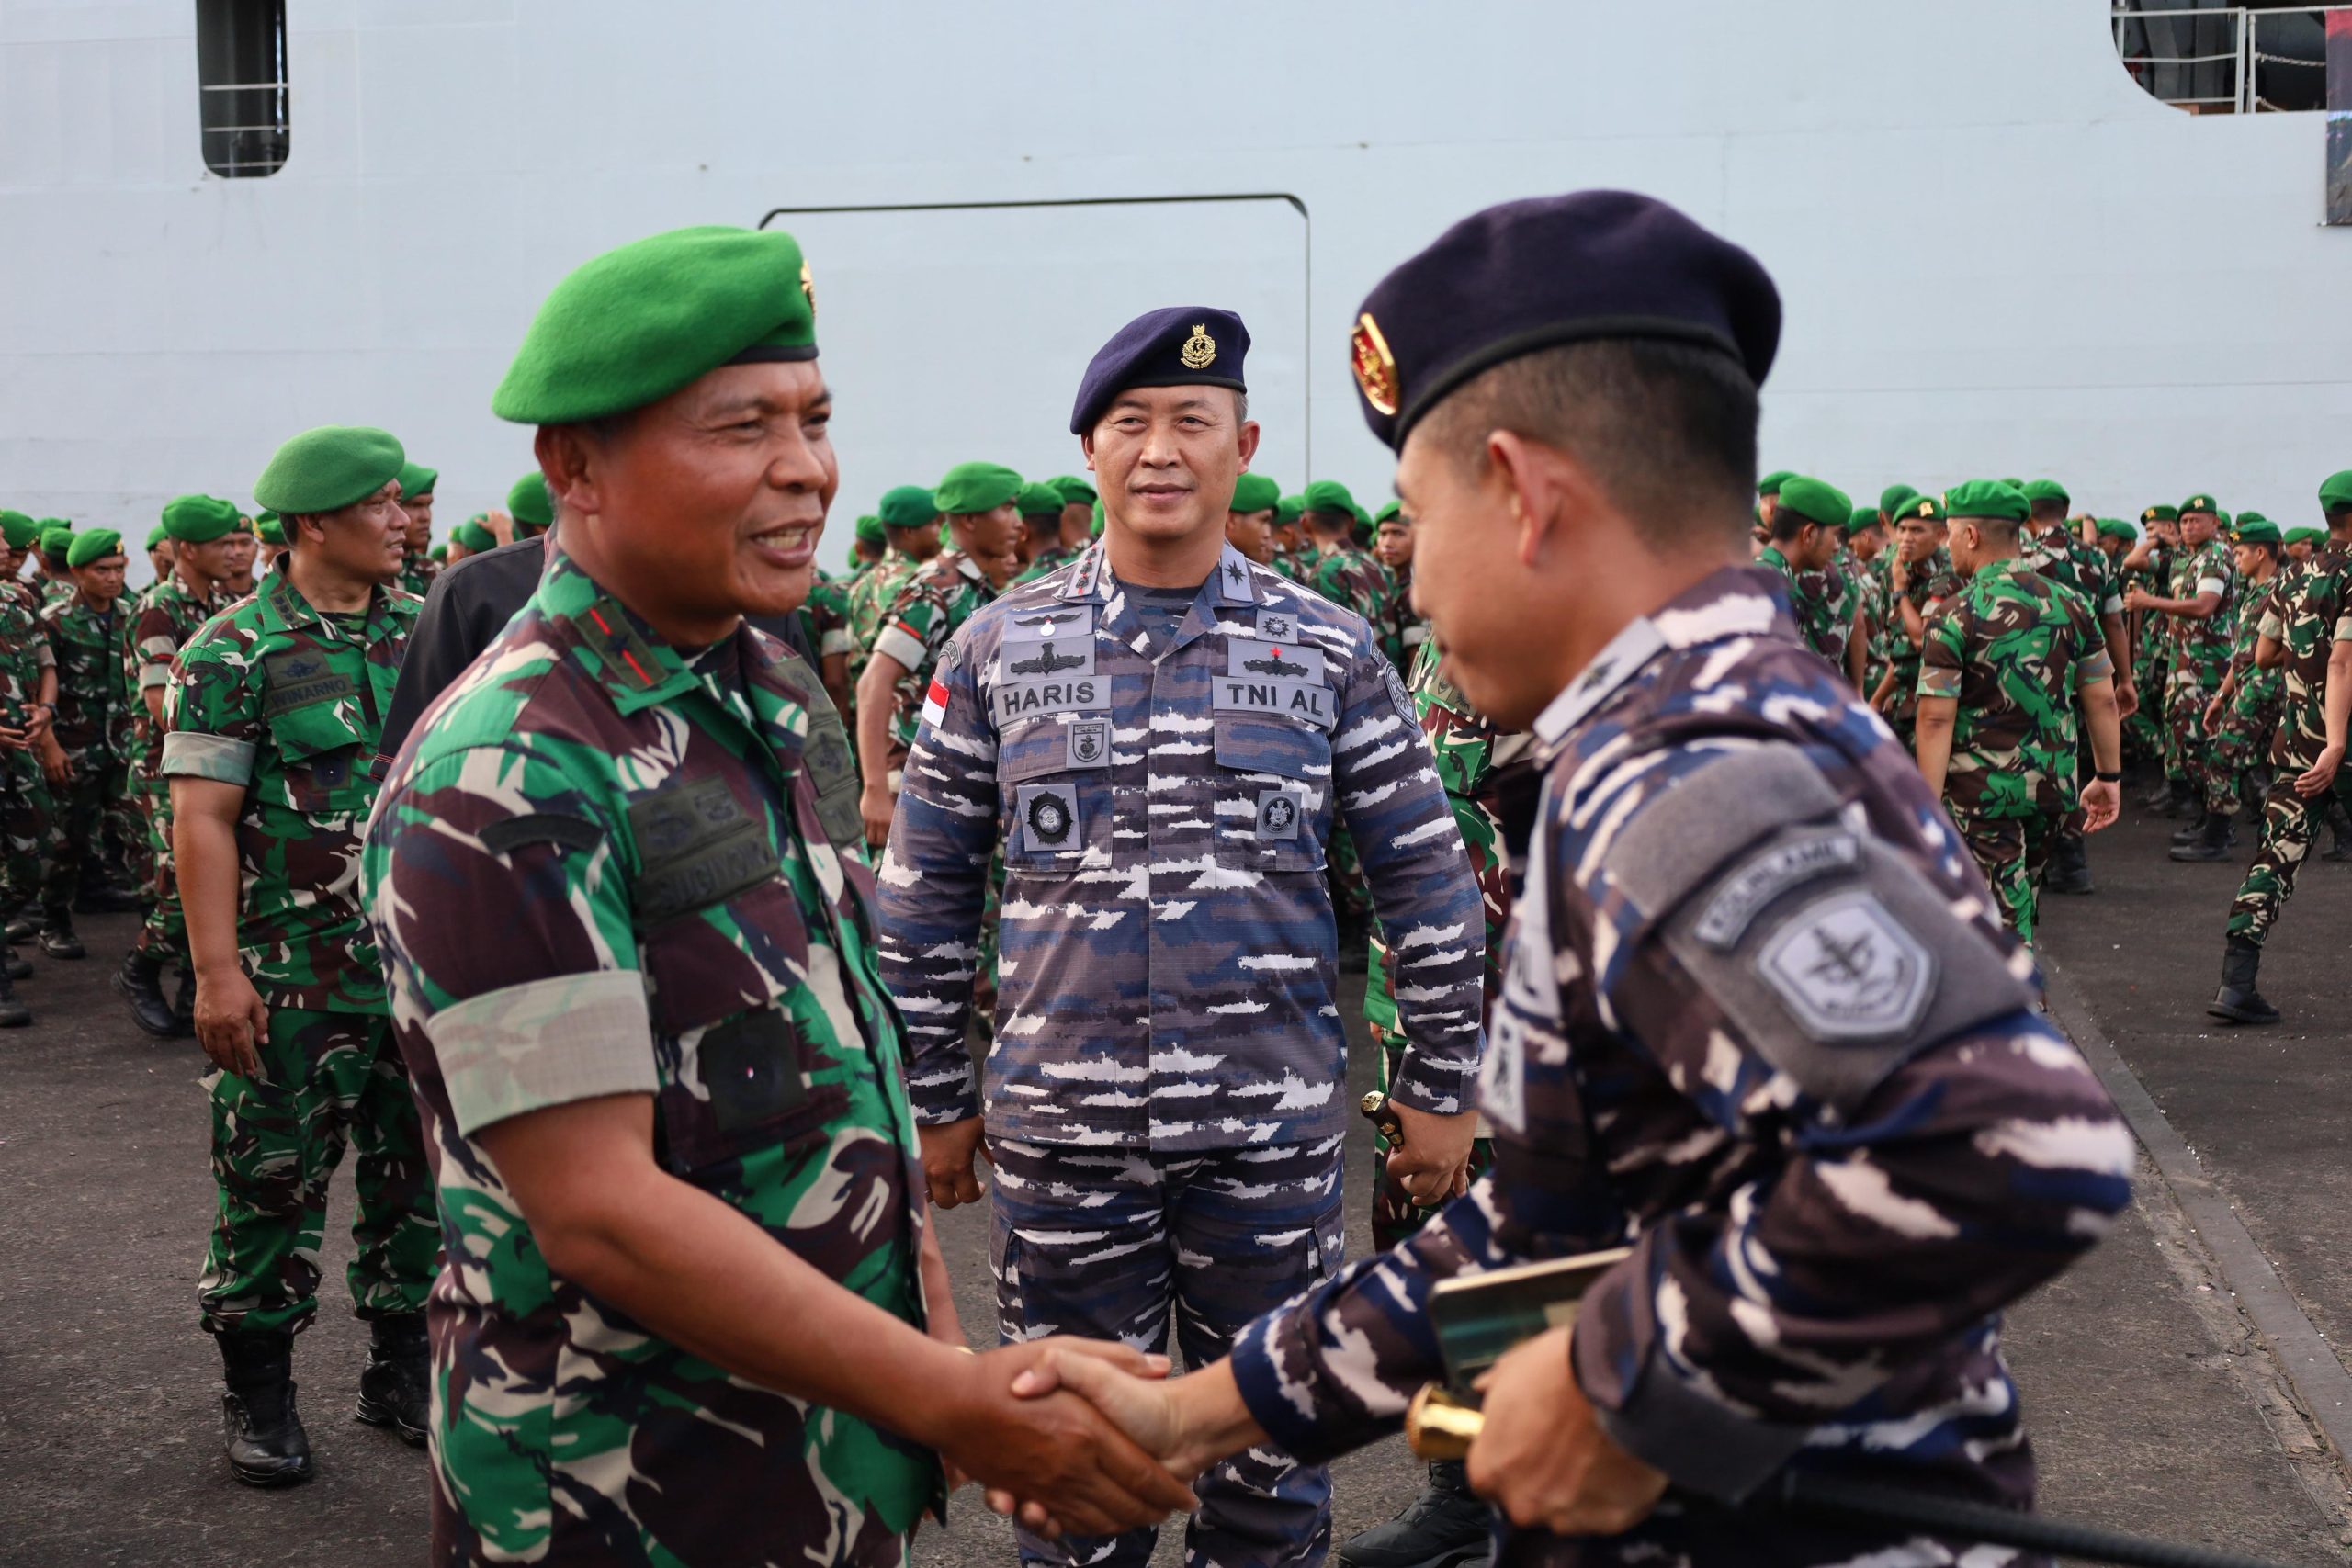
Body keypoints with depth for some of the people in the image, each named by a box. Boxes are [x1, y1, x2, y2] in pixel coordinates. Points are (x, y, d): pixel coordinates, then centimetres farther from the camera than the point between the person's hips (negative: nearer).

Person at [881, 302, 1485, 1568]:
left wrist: (1441, 1086, 4)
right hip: (1058, 1128, 0)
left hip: (1275, 1129, 0)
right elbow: (925, 892, 6)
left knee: (1271, 1444, 13)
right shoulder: (998, 648, 2)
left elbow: (1427, 880, 5)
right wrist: (936, 1097, 6)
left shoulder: (1330, 650, 0)